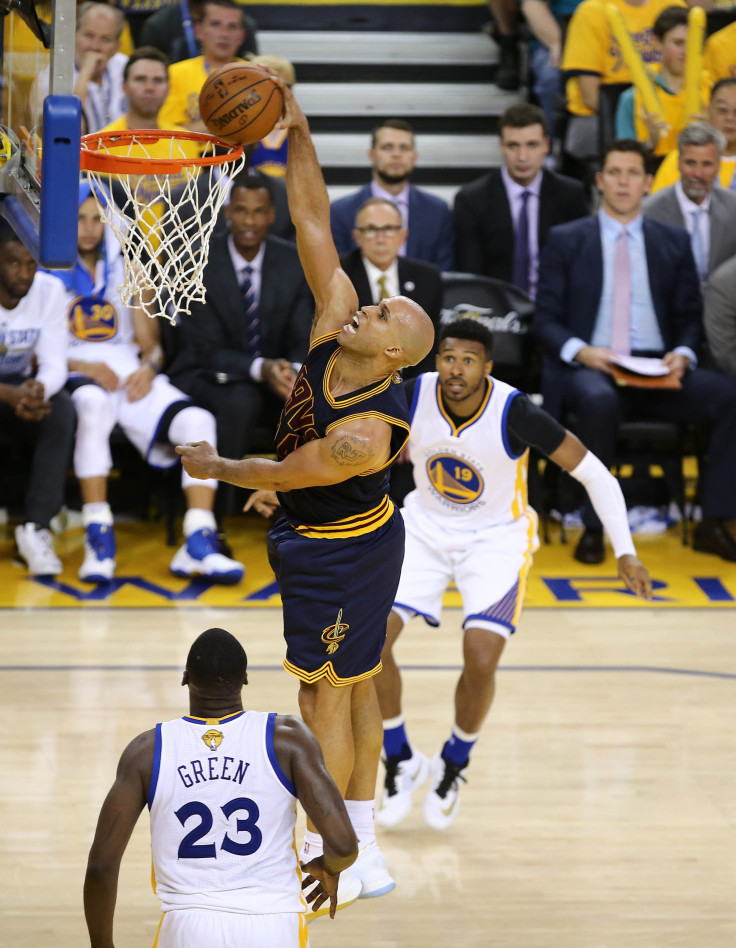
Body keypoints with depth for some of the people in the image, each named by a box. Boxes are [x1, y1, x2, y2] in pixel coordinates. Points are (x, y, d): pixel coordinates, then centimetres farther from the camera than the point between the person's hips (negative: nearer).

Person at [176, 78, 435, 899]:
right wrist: (298, 137, -21)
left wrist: (213, 467, -1)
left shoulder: (365, 433, -32)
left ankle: (325, 858, 12)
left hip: (339, 553, -9)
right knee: (354, 687, 15)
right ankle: (362, 846, 25)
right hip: (340, 537, 9)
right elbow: (313, 223, -13)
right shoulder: (334, 317, -14)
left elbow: (278, 475, -18)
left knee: (325, 695, 1)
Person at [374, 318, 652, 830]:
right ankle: (401, 761, 9)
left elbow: (593, 472, -19)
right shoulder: (414, 396, -19)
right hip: (426, 528, 3)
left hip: (496, 537, -3)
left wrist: (625, 552, -24)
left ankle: (454, 765, 11)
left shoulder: (515, 413, -27)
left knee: (481, 661, -20)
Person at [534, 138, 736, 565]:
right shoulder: (565, 240, 8)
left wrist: (683, 354, -8)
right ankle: (594, 527, -27)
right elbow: (546, 320, 4)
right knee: (599, 400, -40)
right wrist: (581, 351, -16)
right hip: (588, 368, -3)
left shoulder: (674, 241, 14)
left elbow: (690, 317, 15)